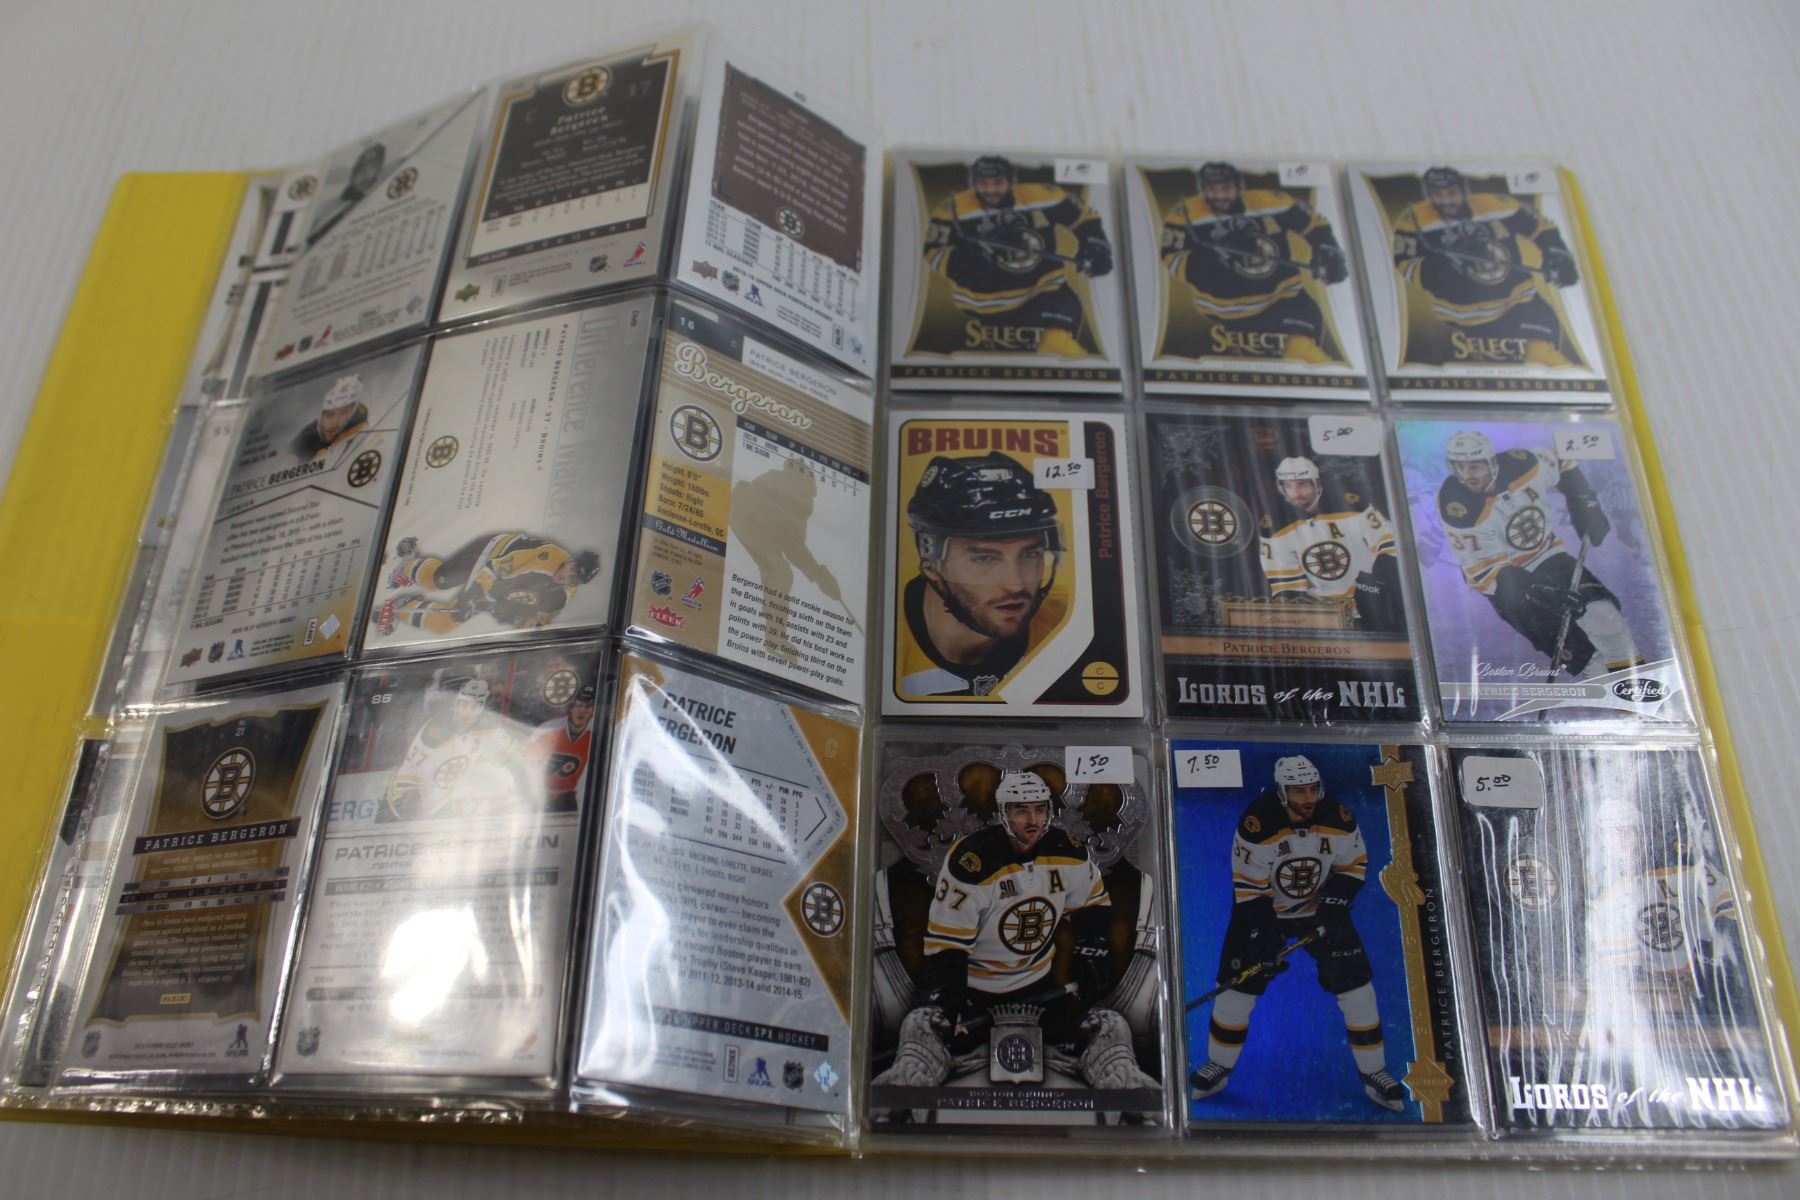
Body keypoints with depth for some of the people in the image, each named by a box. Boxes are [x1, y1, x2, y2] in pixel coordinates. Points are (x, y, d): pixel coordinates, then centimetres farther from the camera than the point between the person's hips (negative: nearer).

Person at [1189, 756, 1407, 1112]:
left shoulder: (1339, 819, -19)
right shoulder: (1257, 825, -28)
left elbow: (1354, 864, -1)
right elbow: (1248, 889, -20)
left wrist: (1334, 902, -15)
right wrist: (1263, 939, -22)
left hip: (1321, 910, 2)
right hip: (1263, 911, -2)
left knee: (1356, 986, -2)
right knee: (1236, 986, -3)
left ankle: (1374, 1075, 16)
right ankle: (1217, 1069, 17)